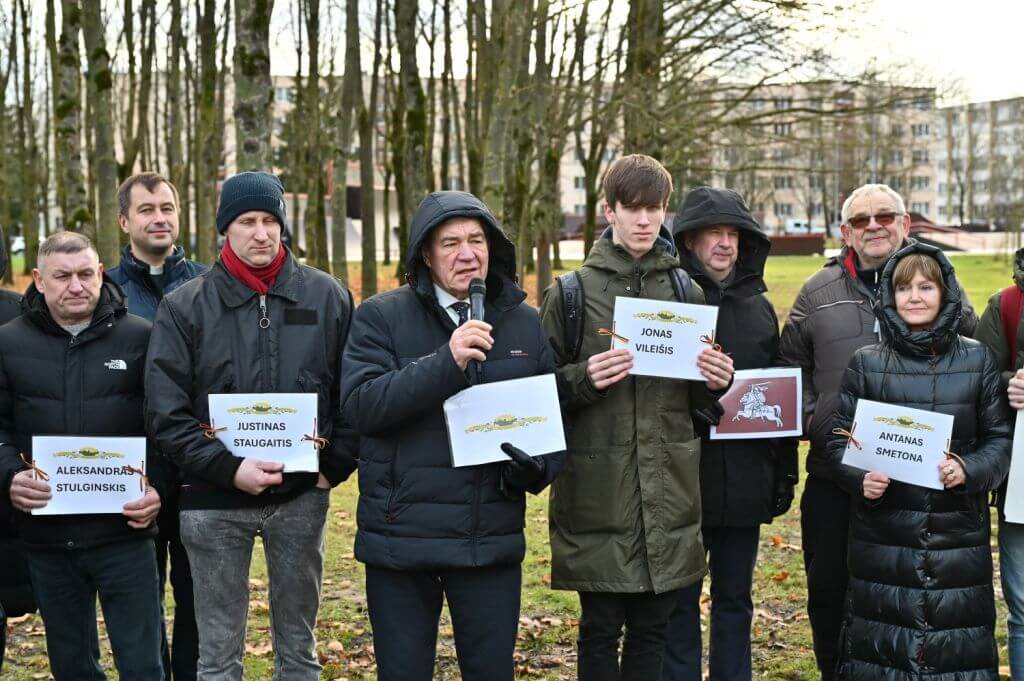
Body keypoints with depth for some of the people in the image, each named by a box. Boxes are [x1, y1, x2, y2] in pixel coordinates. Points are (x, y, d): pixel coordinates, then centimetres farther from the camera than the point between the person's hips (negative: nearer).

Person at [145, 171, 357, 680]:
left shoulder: (328, 297, 3)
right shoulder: (184, 307, -2)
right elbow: (166, 413, -6)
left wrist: (334, 466, -3)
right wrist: (228, 469, -15)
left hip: (302, 496, 1)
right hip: (214, 503, -1)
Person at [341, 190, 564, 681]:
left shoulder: (524, 323, 8)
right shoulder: (381, 317, -2)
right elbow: (360, 404, -15)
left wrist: (537, 467, -9)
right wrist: (447, 361, -24)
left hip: (492, 539, 2)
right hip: (402, 537, -2)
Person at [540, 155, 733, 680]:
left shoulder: (687, 294, 9)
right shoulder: (571, 293, -1)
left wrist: (714, 384, -5)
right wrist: (583, 380, -19)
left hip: (668, 489, 3)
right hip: (597, 491, -3)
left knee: (652, 628, 11)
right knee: (600, 629, 5)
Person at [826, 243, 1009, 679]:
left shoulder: (977, 361, 5)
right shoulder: (866, 363, 3)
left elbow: (999, 438, 6)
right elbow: (838, 440, 5)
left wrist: (969, 470, -13)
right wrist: (861, 478, -14)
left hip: (959, 533, 0)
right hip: (882, 535, 0)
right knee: (881, 644, 3)